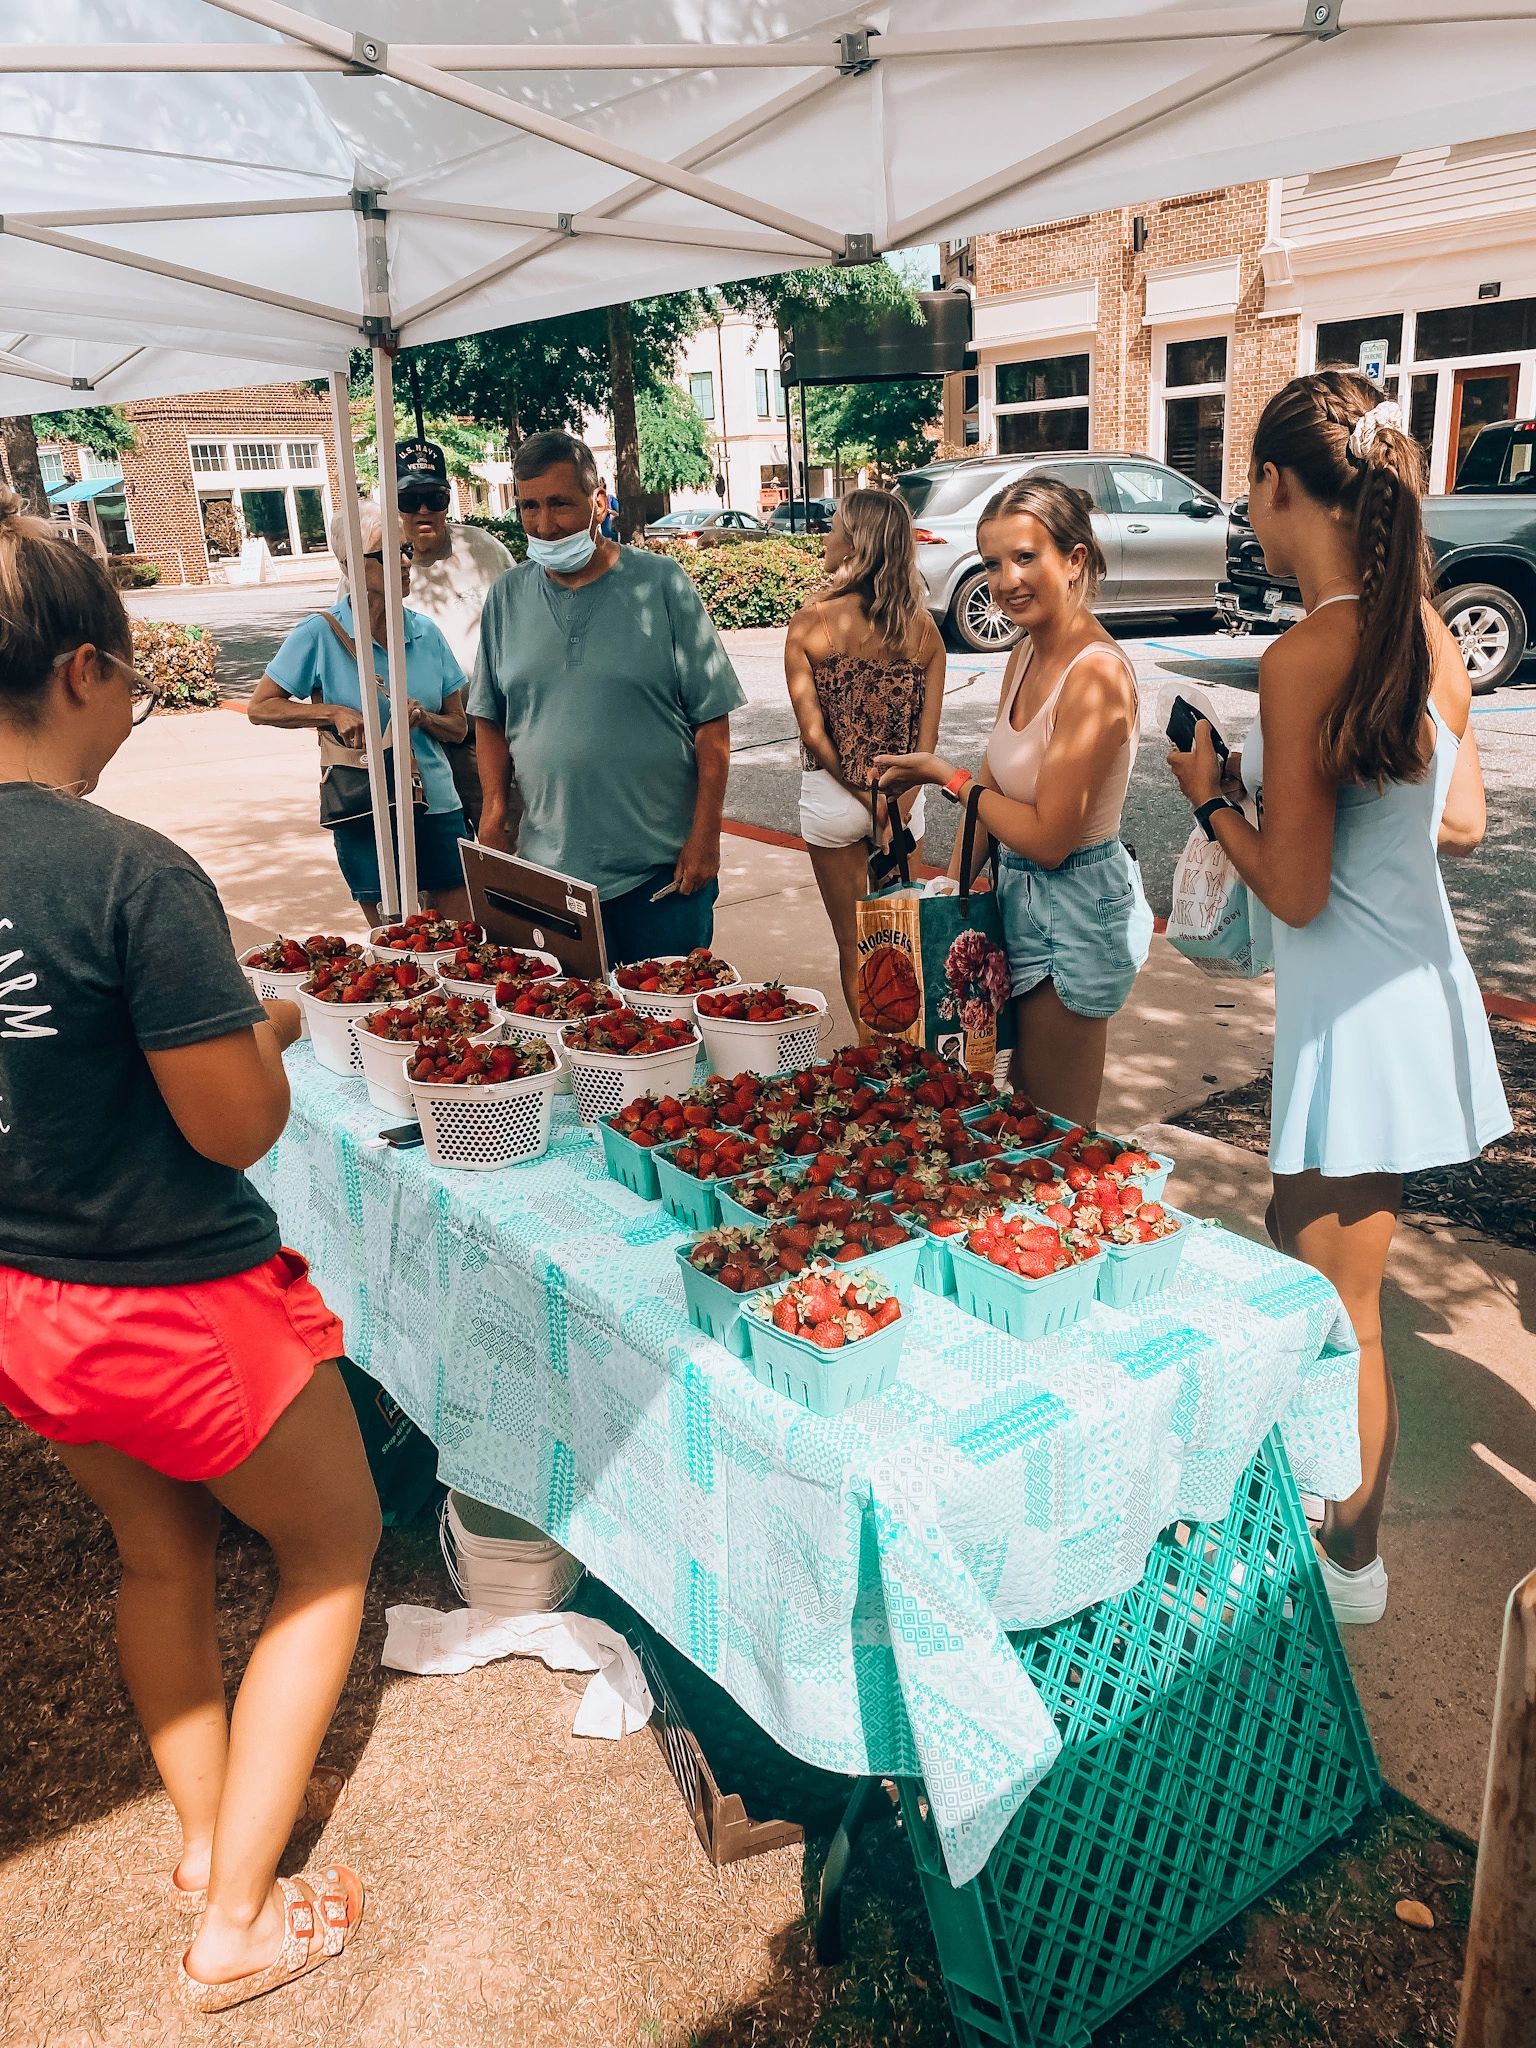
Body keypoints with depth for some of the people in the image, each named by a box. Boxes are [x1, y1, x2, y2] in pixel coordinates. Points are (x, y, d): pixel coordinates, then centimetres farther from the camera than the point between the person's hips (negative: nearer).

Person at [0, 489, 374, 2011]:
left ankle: (203, 1839, 48)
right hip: (177, 1305, -7)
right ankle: (240, 1922, 26)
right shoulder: (136, 876, -26)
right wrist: (267, 1028, -2)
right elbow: (236, 1127, -21)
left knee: (160, 1559, 29)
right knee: (332, 1547, 19)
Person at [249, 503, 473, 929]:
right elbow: (259, 707, -2)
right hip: (365, 813, -3)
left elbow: (458, 726, 9)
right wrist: (335, 712, -15)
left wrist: (424, 718, -12)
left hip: (436, 805, 3)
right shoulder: (322, 633, -6)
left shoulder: (425, 632, 4)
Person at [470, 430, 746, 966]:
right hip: (548, 866, 3)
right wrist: (494, 813, 1)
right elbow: (490, 717, 13)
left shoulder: (661, 584, -3)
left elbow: (711, 720, -3)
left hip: (661, 865, -2)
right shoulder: (507, 597, 6)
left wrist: (705, 834, -8)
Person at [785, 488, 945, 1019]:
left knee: (853, 945, 13)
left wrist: (863, 794, -5)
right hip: (902, 798, 2)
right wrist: (897, 806, -10)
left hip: (832, 796, -2)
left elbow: (813, 731, -14)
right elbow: (927, 736, -9)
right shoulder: (922, 627, -5)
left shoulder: (810, 622, -12)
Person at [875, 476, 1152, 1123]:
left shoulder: (1096, 673, -22)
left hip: (1072, 908, -8)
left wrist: (944, 774, -14)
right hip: (1019, 894, 9)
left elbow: (1049, 839, -23)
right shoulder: (1025, 655, 5)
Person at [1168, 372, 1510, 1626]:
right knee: (1301, 1253, 25)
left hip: (1359, 1008, -9)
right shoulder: (1428, 633, 3)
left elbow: (1295, 892, -19)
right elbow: (1462, 822, 12)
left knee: (1338, 1310, 8)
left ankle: (1352, 1565, 28)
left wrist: (1211, 795, -4)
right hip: (1417, 982, 9)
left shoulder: (1305, 660, -23)